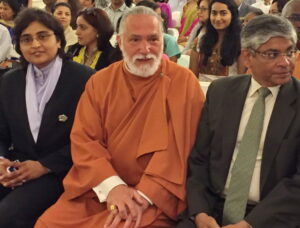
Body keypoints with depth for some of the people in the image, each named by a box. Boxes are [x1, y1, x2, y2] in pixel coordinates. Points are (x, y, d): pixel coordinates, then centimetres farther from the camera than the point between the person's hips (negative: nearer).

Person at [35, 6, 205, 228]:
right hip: (96, 189, 3)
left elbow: (179, 146, -11)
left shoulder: (184, 82, -6)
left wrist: (144, 194, -19)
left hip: (155, 196, -3)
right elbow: (83, 139, -1)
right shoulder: (100, 81, 4)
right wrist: (111, 185, -15)